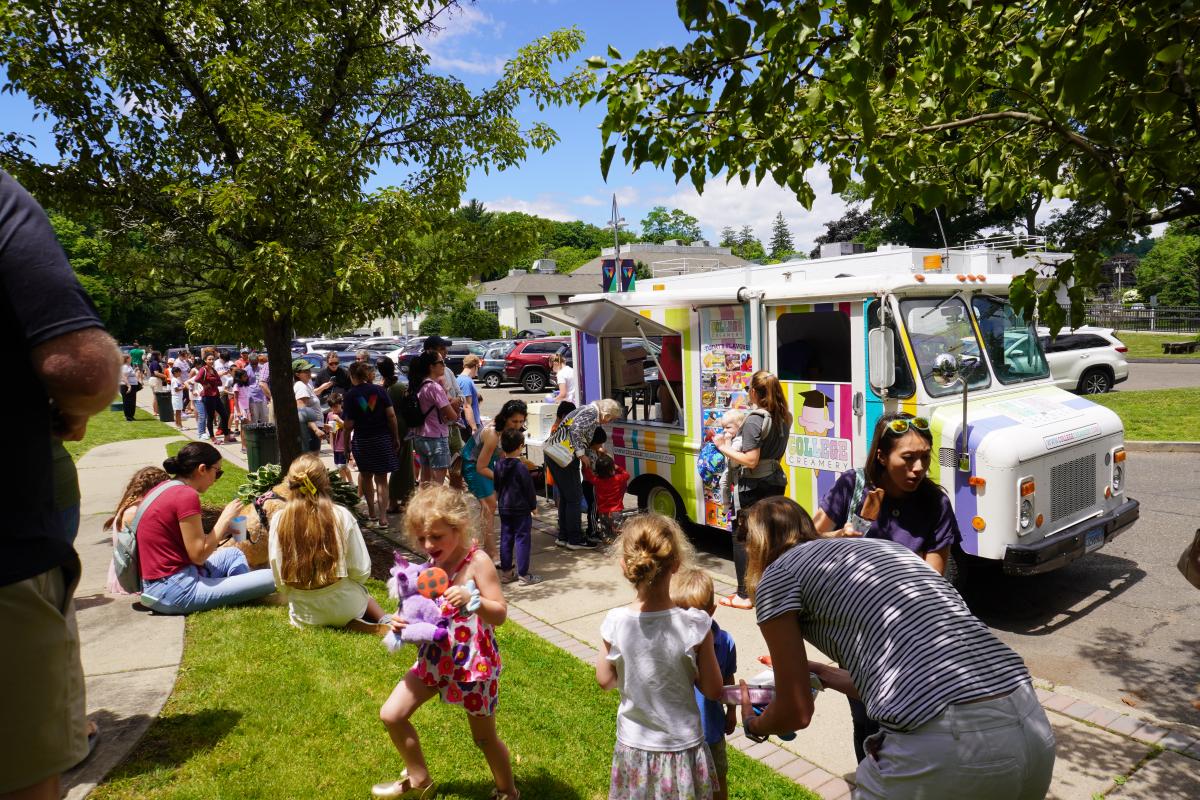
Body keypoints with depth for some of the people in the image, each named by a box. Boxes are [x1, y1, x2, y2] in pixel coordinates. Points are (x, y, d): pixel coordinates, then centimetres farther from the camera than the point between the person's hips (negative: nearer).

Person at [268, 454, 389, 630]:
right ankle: (383, 621, 9)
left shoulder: (278, 520, -11)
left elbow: (279, 579, -3)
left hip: (304, 616, 0)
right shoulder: (341, 516, -14)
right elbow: (362, 571, -10)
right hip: (344, 608, 0)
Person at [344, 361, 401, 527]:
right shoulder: (379, 390, -2)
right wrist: (396, 438, 2)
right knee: (381, 478, 4)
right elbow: (391, 415, -5)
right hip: (382, 438, 1)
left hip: (362, 440, -1)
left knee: (365, 475, 20)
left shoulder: (351, 395, -7)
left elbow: (349, 423, -9)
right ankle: (382, 516, -3)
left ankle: (372, 511, 29)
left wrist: (347, 441, 4)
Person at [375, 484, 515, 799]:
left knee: (484, 738, 10)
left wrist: (470, 599, -37)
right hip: (435, 658, 7)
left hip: (473, 663, -6)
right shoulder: (432, 564, 0)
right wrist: (404, 620, -10)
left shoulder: (477, 561, -20)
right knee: (391, 715, 7)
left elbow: (500, 614, -20)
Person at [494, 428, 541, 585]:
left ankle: (505, 572, 19)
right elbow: (529, 489, -12)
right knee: (522, 540, 0)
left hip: (504, 509, 6)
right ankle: (523, 574, 3)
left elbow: (496, 487, 12)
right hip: (521, 509, -6)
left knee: (505, 539, 12)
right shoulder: (521, 467, -17)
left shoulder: (497, 465, 2)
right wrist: (534, 506, 1)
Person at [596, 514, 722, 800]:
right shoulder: (695, 625, -23)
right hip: (682, 748, -1)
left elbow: (605, 681, -3)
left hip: (634, 746, 1)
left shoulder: (615, 623, -19)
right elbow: (713, 691, -11)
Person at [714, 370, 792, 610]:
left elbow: (750, 460, -22)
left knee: (742, 538, 4)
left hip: (754, 486, -8)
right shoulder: (784, 418, 5)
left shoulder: (754, 420, -19)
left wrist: (725, 448, -11)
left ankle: (744, 595, 8)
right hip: (776, 480, 8)